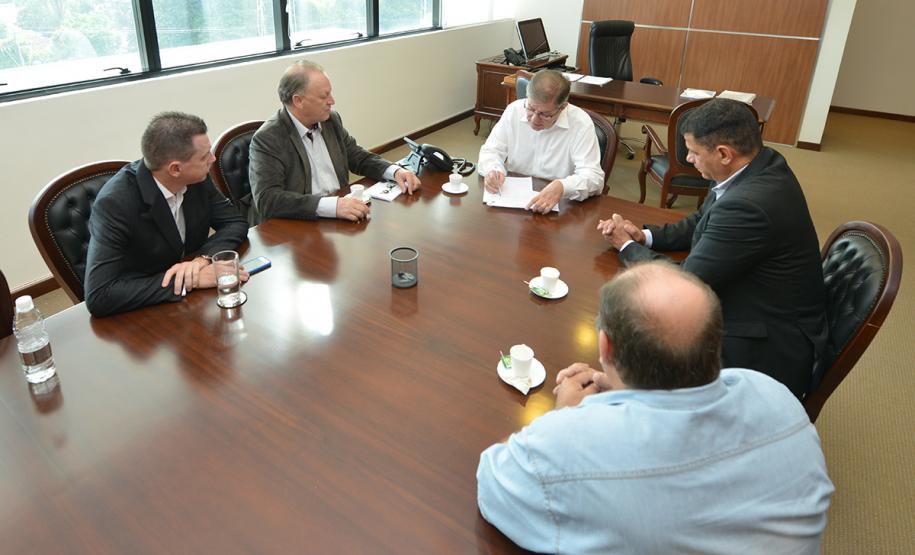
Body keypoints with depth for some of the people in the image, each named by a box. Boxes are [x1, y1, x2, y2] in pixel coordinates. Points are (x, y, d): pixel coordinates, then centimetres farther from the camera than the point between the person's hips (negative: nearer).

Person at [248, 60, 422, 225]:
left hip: (342, 214, 7)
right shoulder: (267, 139, -13)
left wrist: (396, 171, -3)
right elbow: (267, 199, -23)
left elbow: (358, 157, 18)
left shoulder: (331, 120, 6)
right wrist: (331, 205, -34)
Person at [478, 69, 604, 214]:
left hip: (558, 208, -3)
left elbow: (594, 177, -18)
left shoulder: (581, 124, -12)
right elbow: (491, 151, 7)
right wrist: (492, 170, -15)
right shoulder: (514, 110, -2)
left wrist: (562, 187, -37)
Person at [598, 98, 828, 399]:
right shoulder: (764, 166, -3)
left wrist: (628, 246, -8)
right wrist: (644, 235, -1)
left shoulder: (748, 205, -32)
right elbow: (704, 220, 13)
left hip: (765, 352, -9)